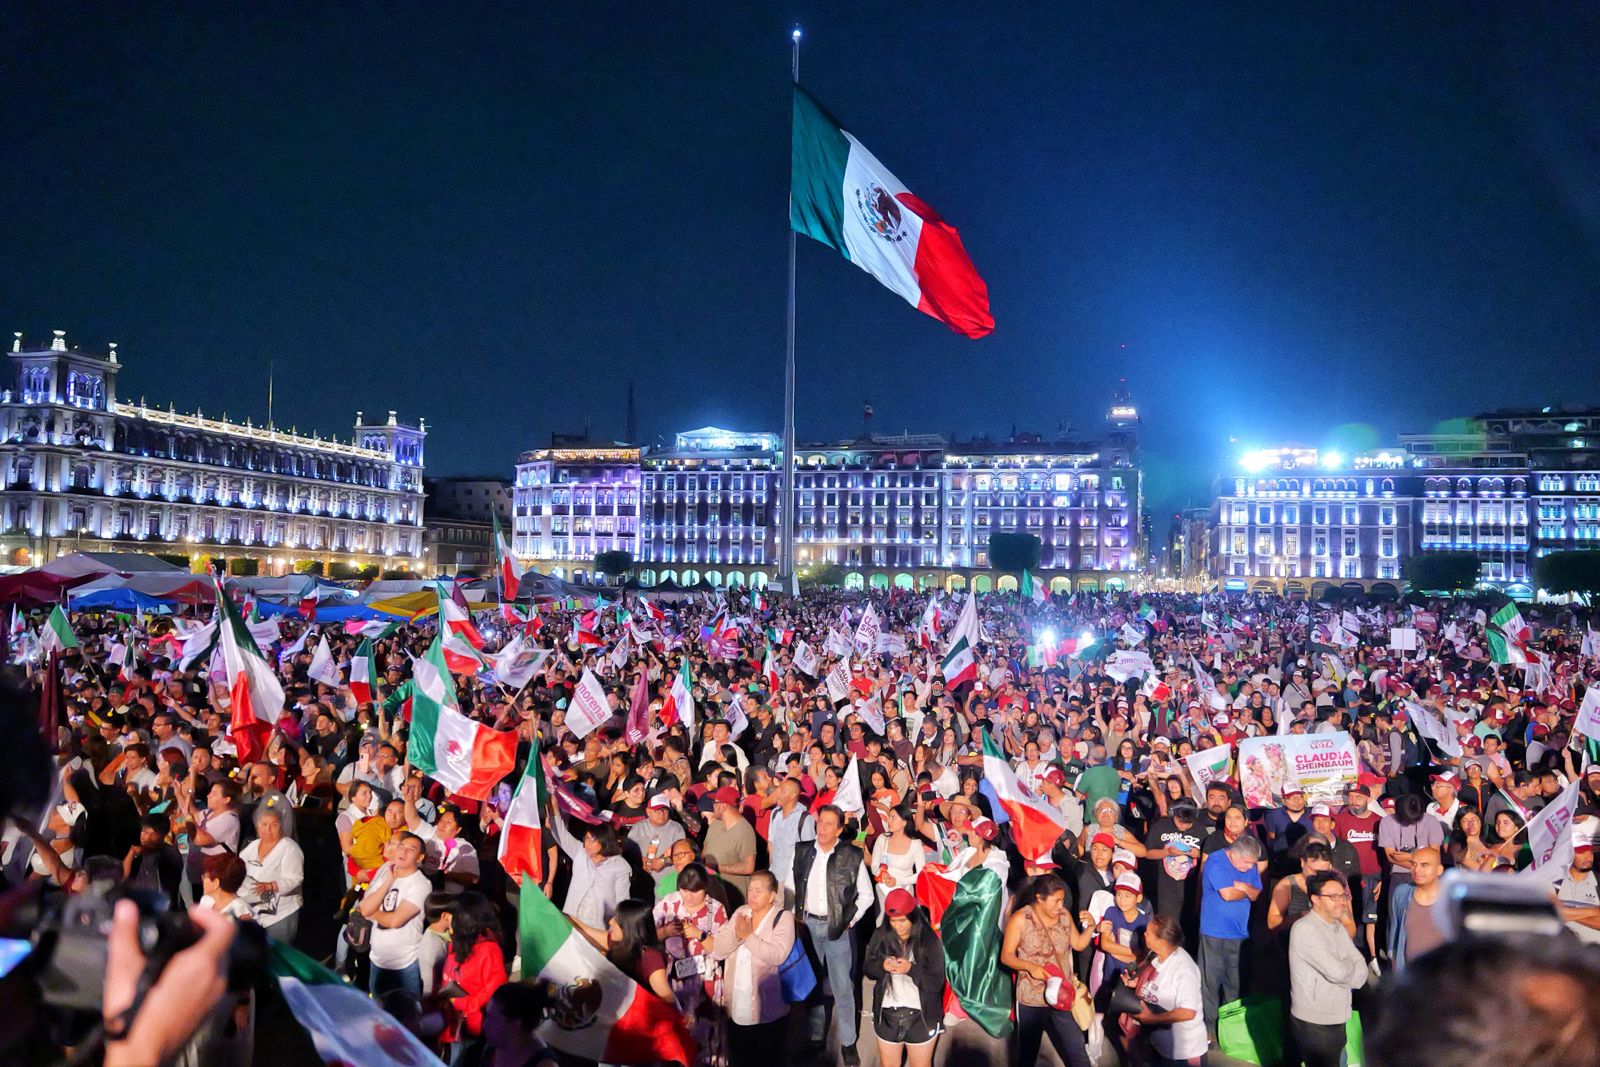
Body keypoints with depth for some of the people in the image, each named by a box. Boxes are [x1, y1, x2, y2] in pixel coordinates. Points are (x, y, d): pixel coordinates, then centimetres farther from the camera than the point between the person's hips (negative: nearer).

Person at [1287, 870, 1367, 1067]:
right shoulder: (1305, 929, -19)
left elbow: (1361, 971, 4)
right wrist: (1349, 964, -4)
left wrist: (1343, 970, -16)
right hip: (1314, 1024, -8)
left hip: (1337, 1020, 8)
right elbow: (1337, 972, -25)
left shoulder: (1338, 927, 10)